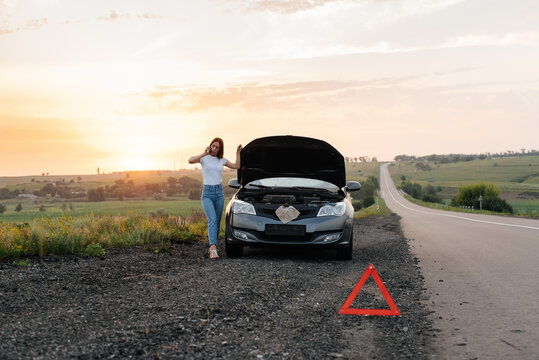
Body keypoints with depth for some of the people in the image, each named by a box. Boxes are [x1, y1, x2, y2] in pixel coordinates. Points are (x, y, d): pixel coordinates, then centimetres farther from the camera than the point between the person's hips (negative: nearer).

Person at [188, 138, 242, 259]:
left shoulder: (222, 160, 11)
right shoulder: (204, 158, -1)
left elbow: (236, 166, 11)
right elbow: (190, 160, -18)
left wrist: (238, 152, 7)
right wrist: (204, 154, -19)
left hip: (219, 192, 5)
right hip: (207, 193, -5)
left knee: (217, 222, 6)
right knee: (212, 220, -21)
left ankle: (212, 246, 17)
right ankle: (213, 248, -30)